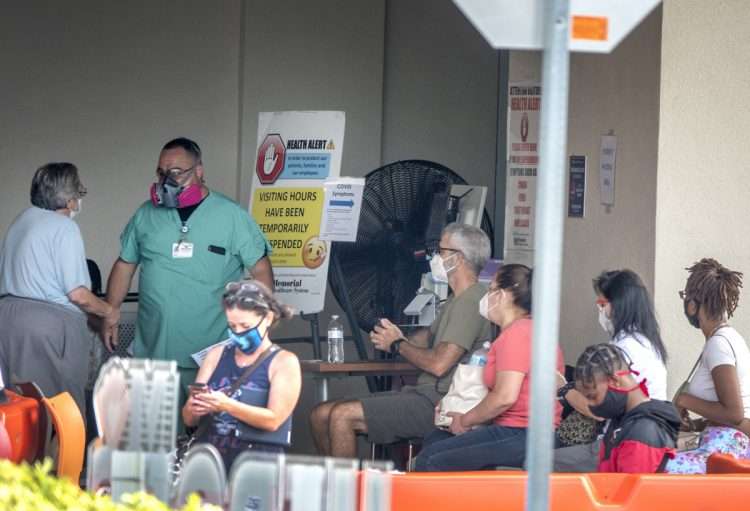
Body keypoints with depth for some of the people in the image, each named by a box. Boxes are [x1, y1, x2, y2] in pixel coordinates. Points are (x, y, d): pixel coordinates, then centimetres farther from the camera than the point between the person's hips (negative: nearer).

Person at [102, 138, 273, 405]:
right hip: (152, 350, 3)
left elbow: (260, 270, -1)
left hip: (212, 354, -3)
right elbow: (125, 265, 16)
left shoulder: (231, 215, -2)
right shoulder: (146, 214, 8)